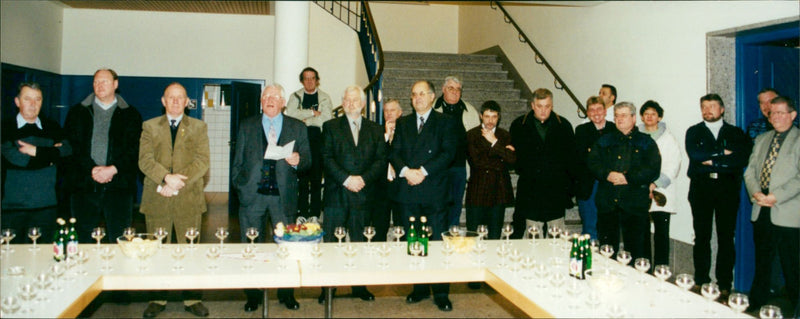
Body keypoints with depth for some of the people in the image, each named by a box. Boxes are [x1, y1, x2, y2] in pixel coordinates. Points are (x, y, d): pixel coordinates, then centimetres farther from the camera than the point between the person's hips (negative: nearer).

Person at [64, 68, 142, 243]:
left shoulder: (130, 114, 10)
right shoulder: (78, 112, 14)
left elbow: (134, 148, 0)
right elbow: (73, 144, 3)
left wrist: (112, 169, -13)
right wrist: (92, 169, -11)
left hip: (118, 185, -1)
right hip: (84, 185, 1)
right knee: (84, 240, 4)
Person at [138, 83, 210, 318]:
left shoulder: (198, 127, 10)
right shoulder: (150, 127, 12)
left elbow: (202, 161, -2)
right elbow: (145, 160, -1)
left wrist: (179, 182, -13)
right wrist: (166, 178, -18)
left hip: (189, 199, -1)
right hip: (157, 200, 1)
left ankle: (192, 298, 13)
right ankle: (158, 298, 18)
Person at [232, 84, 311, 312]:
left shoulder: (297, 128, 8)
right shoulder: (247, 126, 10)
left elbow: (307, 160, 3)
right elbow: (238, 161, 11)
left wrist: (298, 161, -18)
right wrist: (239, 186, 2)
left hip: (284, 196, -1)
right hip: (253, 195, 1)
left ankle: (287, 293, 19)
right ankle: (253, 295, 20)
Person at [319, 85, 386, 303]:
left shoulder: (375, 130, 12)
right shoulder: (330, 127, 7)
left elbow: (381, 160, 4)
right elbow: (327, 158, -3)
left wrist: (363, 179, -12)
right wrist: (346, 179, -15)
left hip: (363, 195, 2)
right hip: (336, 194, -1)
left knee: (360, 242, 8)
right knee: (331, 243, 1)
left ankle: (359, 286, 18)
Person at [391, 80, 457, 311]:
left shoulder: (445, 122, 6)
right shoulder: (403, 123, 16)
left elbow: (448, 152, -6)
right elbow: (395, 153, 7)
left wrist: (424, 171, -15)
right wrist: (406, 171, -12)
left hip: (434, 190, -3)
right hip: (409, 191, 3)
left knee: (438, 241, -2)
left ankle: (441, 293, 7)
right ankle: (420, 288, 20)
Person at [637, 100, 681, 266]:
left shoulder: (668, 139, 6)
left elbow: (673, 166, -2)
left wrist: (655, 184, -12)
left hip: (661, 195, -2)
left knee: (661, 233, -5)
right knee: (642, 233, 3)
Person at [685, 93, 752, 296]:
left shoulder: (736, 133, 12)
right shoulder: (694, 132, 12)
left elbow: (744, 158, -6)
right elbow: (694, 154, -8)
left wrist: (712, 161, -9)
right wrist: (722, 153, -7)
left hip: (727, 188, 0)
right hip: (701, 187, 0)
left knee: (726, 237, -1)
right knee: (702, 236, 1)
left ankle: (724, 285, 6)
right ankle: (701, 283, 9)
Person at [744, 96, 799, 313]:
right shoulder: (761, 140, 17)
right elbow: (750, 171, 13)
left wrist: (776, 196, -18)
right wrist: (755, 192, -5)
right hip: (761, 212, 6)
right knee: (761, 264, 15)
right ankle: (756, 307, 26)